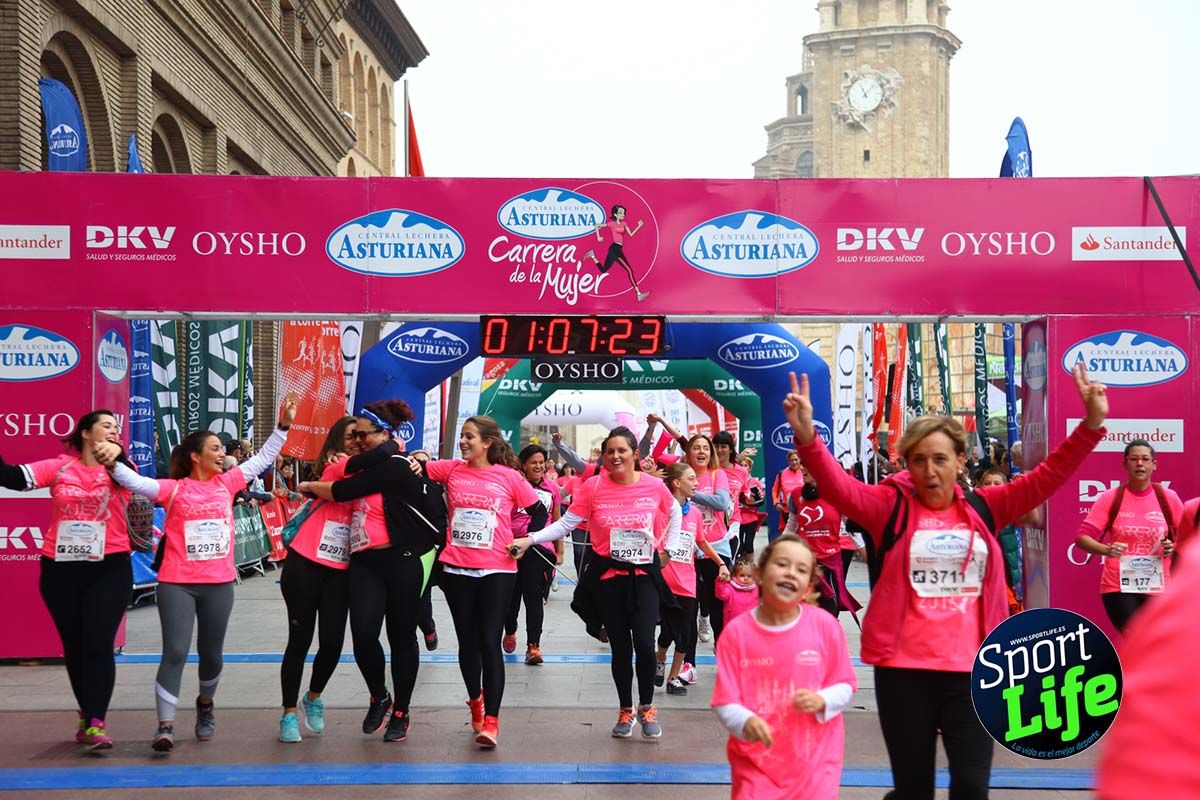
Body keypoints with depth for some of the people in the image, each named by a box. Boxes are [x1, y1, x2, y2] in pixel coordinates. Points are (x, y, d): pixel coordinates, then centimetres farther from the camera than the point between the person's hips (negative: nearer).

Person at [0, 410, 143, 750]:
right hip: (60, 569, 2)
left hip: (108, 569, -2)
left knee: (98, 645, -7)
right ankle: (87, 713, 30)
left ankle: (96, 723, -7)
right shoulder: (58, 467, 2)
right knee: (73, 646, 13)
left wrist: (115, 453, -39)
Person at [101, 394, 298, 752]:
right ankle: (165, 725, -5)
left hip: (219, 584, 4)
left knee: (211, 653, 14)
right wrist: (114, 461, -36)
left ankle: (205, 704, 40)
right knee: (175, 653, -10)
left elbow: (263, 458, 13)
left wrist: (283, 425, 9)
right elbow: (136, 482, -18)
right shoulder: (175, 489, -4)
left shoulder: (226, 483, 8)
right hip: (177, 584, -4)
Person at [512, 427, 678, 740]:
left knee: (644, 643, -10)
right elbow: (566, 523, -8)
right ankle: (625, 710, 28)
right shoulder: (593, 486, -8)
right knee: (620, 646, 9)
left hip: (644, 574, 0)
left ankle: (646, 707, 15)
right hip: (607, 575, 0)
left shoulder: (654, 485, -6)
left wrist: (667, 546, 10)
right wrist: (530, 540, -17)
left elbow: (674, 513, 14)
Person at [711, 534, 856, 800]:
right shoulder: (736, 632, -8)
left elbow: (845, 686, 2)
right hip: (755, 759, 0)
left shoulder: (825, 626, -6)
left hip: (814, 759, 0)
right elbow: (724, 701, -6)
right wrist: (746, 721, -25)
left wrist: (822, 701, -17)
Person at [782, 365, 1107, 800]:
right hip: (904, 669, -1)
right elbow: (839, 487, -16)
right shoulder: (890, 506, -2)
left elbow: (1047, 477, 3)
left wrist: (1091, 424, -8)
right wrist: (807, 438, -33)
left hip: (972, 669, 2)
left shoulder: (983, 507, 6)